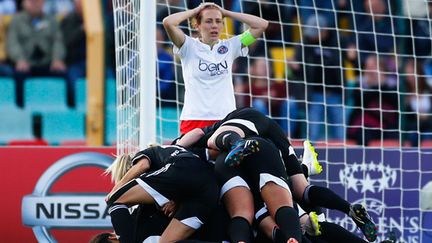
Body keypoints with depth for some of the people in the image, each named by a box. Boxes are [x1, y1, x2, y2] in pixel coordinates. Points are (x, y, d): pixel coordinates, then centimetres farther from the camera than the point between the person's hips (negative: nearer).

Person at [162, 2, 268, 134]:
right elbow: (168, 22, -10)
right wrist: (195, 11, 4)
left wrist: (226, 13, 9)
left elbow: (261, 25, 8)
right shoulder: (189, 47, 4)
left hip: (226, 118, 2)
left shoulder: (230, 47, 12)